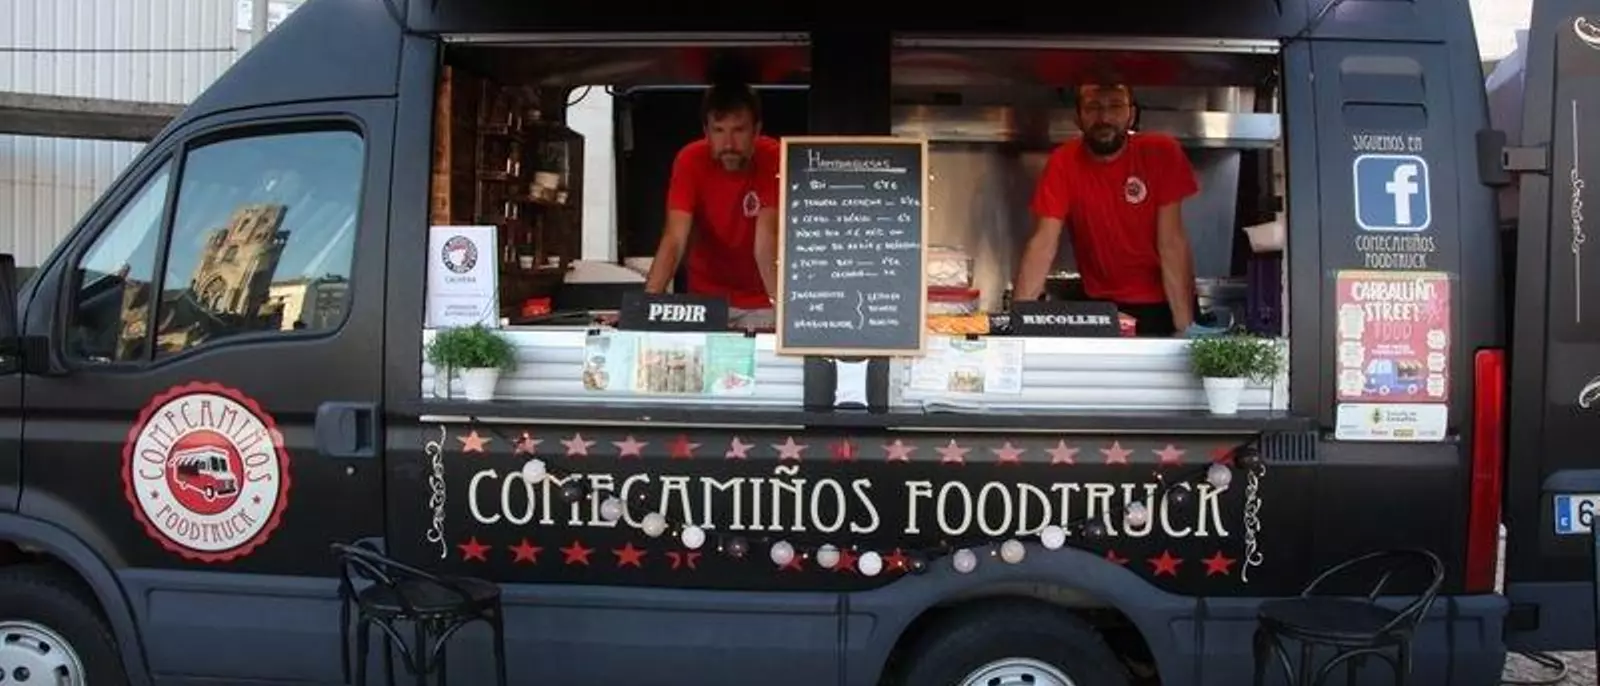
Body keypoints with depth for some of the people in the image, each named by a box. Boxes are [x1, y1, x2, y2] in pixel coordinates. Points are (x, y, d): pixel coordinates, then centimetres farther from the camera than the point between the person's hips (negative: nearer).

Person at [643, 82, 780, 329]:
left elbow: (766, 241, -29)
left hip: (760, 302, -1)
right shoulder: (691, 160, -18)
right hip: (707, 297, 1)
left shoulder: (774, 159, -21)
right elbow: (674, 240, -26)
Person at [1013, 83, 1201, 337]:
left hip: (1162, 304, -1)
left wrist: (1184, 326, -21)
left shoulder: (1161, 152, -14)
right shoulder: (1063, 162, -11)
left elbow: (1172, 242, -15)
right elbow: (1043, 244, -16)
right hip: (1102, 307, 1)